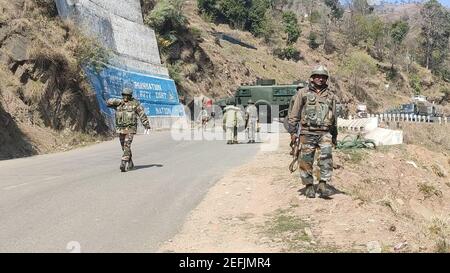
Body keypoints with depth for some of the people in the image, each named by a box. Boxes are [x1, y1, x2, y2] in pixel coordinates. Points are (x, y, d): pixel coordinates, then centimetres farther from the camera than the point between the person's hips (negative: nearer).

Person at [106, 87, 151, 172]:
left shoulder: (135, 103, -2)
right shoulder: (118, 103, 9)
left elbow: (142, 114, 0)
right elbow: (108, 102, 2)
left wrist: (147, 125, -1)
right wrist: (117, 101, -11)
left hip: (130, 128, -5)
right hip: (120, 129, 5)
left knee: (127, 146, -15)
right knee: (124, 147, 13)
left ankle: (123, 164, -18)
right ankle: (130, 163, 28)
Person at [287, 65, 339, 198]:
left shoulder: (330, 95, 14)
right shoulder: (303, 93, 6)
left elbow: (334, 117, 21)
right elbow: (294, 114, 5)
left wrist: (335, 135, 22)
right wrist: (292, 131, -1)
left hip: (325, 133, 1)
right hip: (307, 132, -1)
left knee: (327, 157, -15)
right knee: (306, 160, 1)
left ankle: (323, 185, -13)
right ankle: (309, 186, 13)